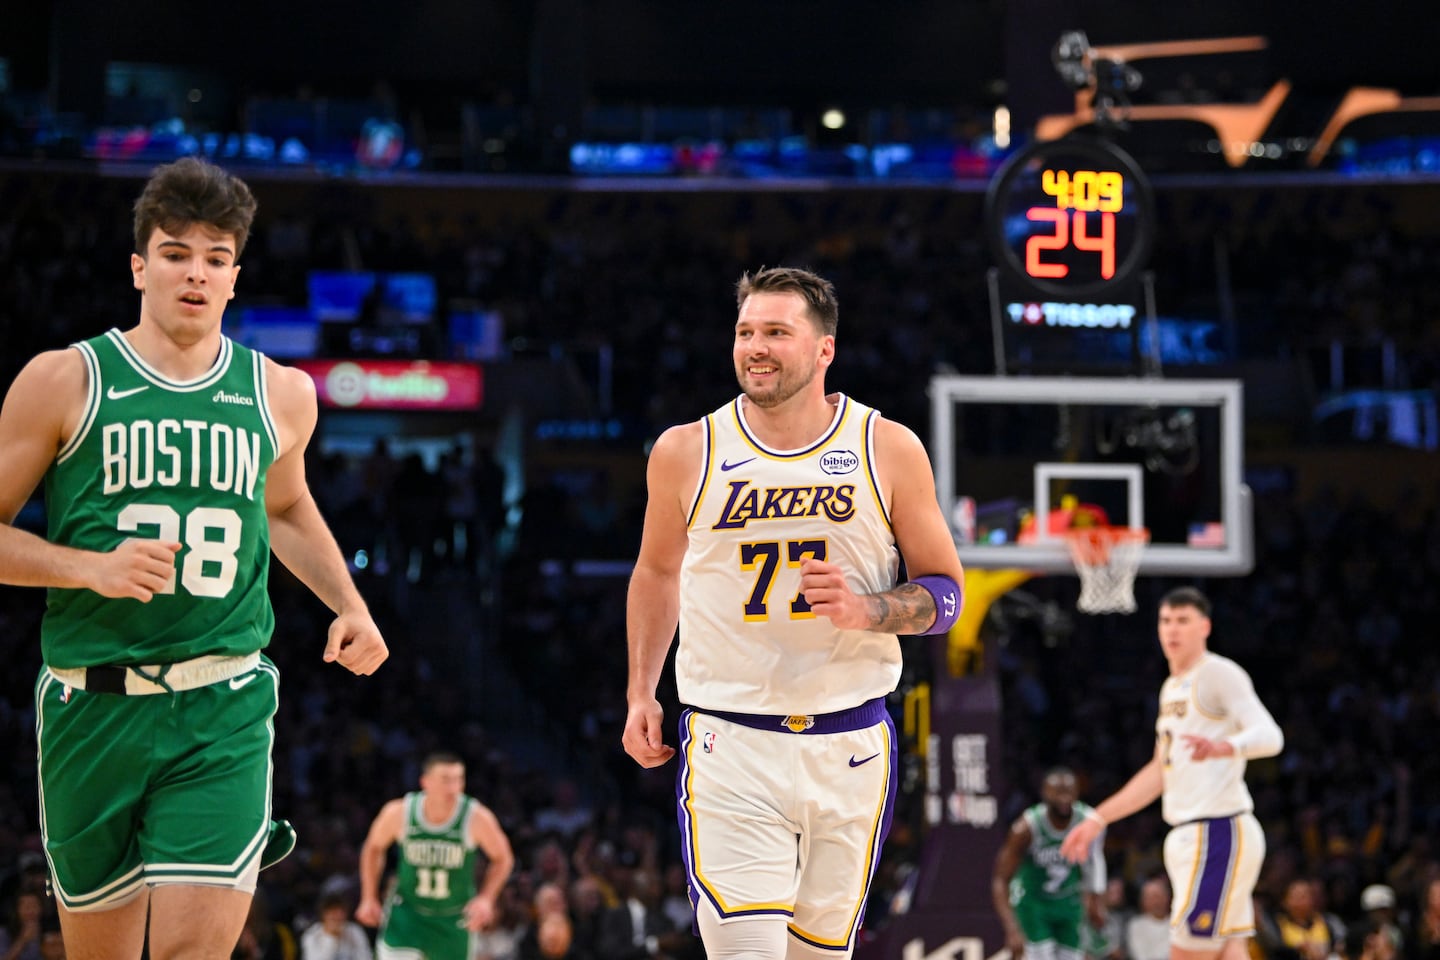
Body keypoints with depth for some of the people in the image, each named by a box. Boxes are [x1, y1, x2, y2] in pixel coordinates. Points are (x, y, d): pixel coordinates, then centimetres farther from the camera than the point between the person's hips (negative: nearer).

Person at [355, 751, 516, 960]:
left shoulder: (476, 817, -20)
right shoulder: (399, 813, -18)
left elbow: (502, 859, -3)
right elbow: (373, 847, 4)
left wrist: (485, 899, -16)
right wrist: (369, 899, 3)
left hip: (454, 918, 1)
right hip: (407, 911, -1)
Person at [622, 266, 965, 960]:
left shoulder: (888, 449, 0)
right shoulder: (686, 452, 1)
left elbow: (945, 591, 5)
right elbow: (658, 571, 20)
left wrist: (866, 611, -14)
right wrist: (641, 694, 14)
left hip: (849, 746, 1)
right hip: (728, 744, -1)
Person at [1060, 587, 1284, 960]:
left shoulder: (1219, 674, -8)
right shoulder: (1172, 687, 20)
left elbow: (1269, 736, -23)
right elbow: (1160, 773, 28)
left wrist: (1223, 747, -43)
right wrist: (1097, 819, 26)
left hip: (1217, 832, -9)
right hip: (1190, 835, 9)